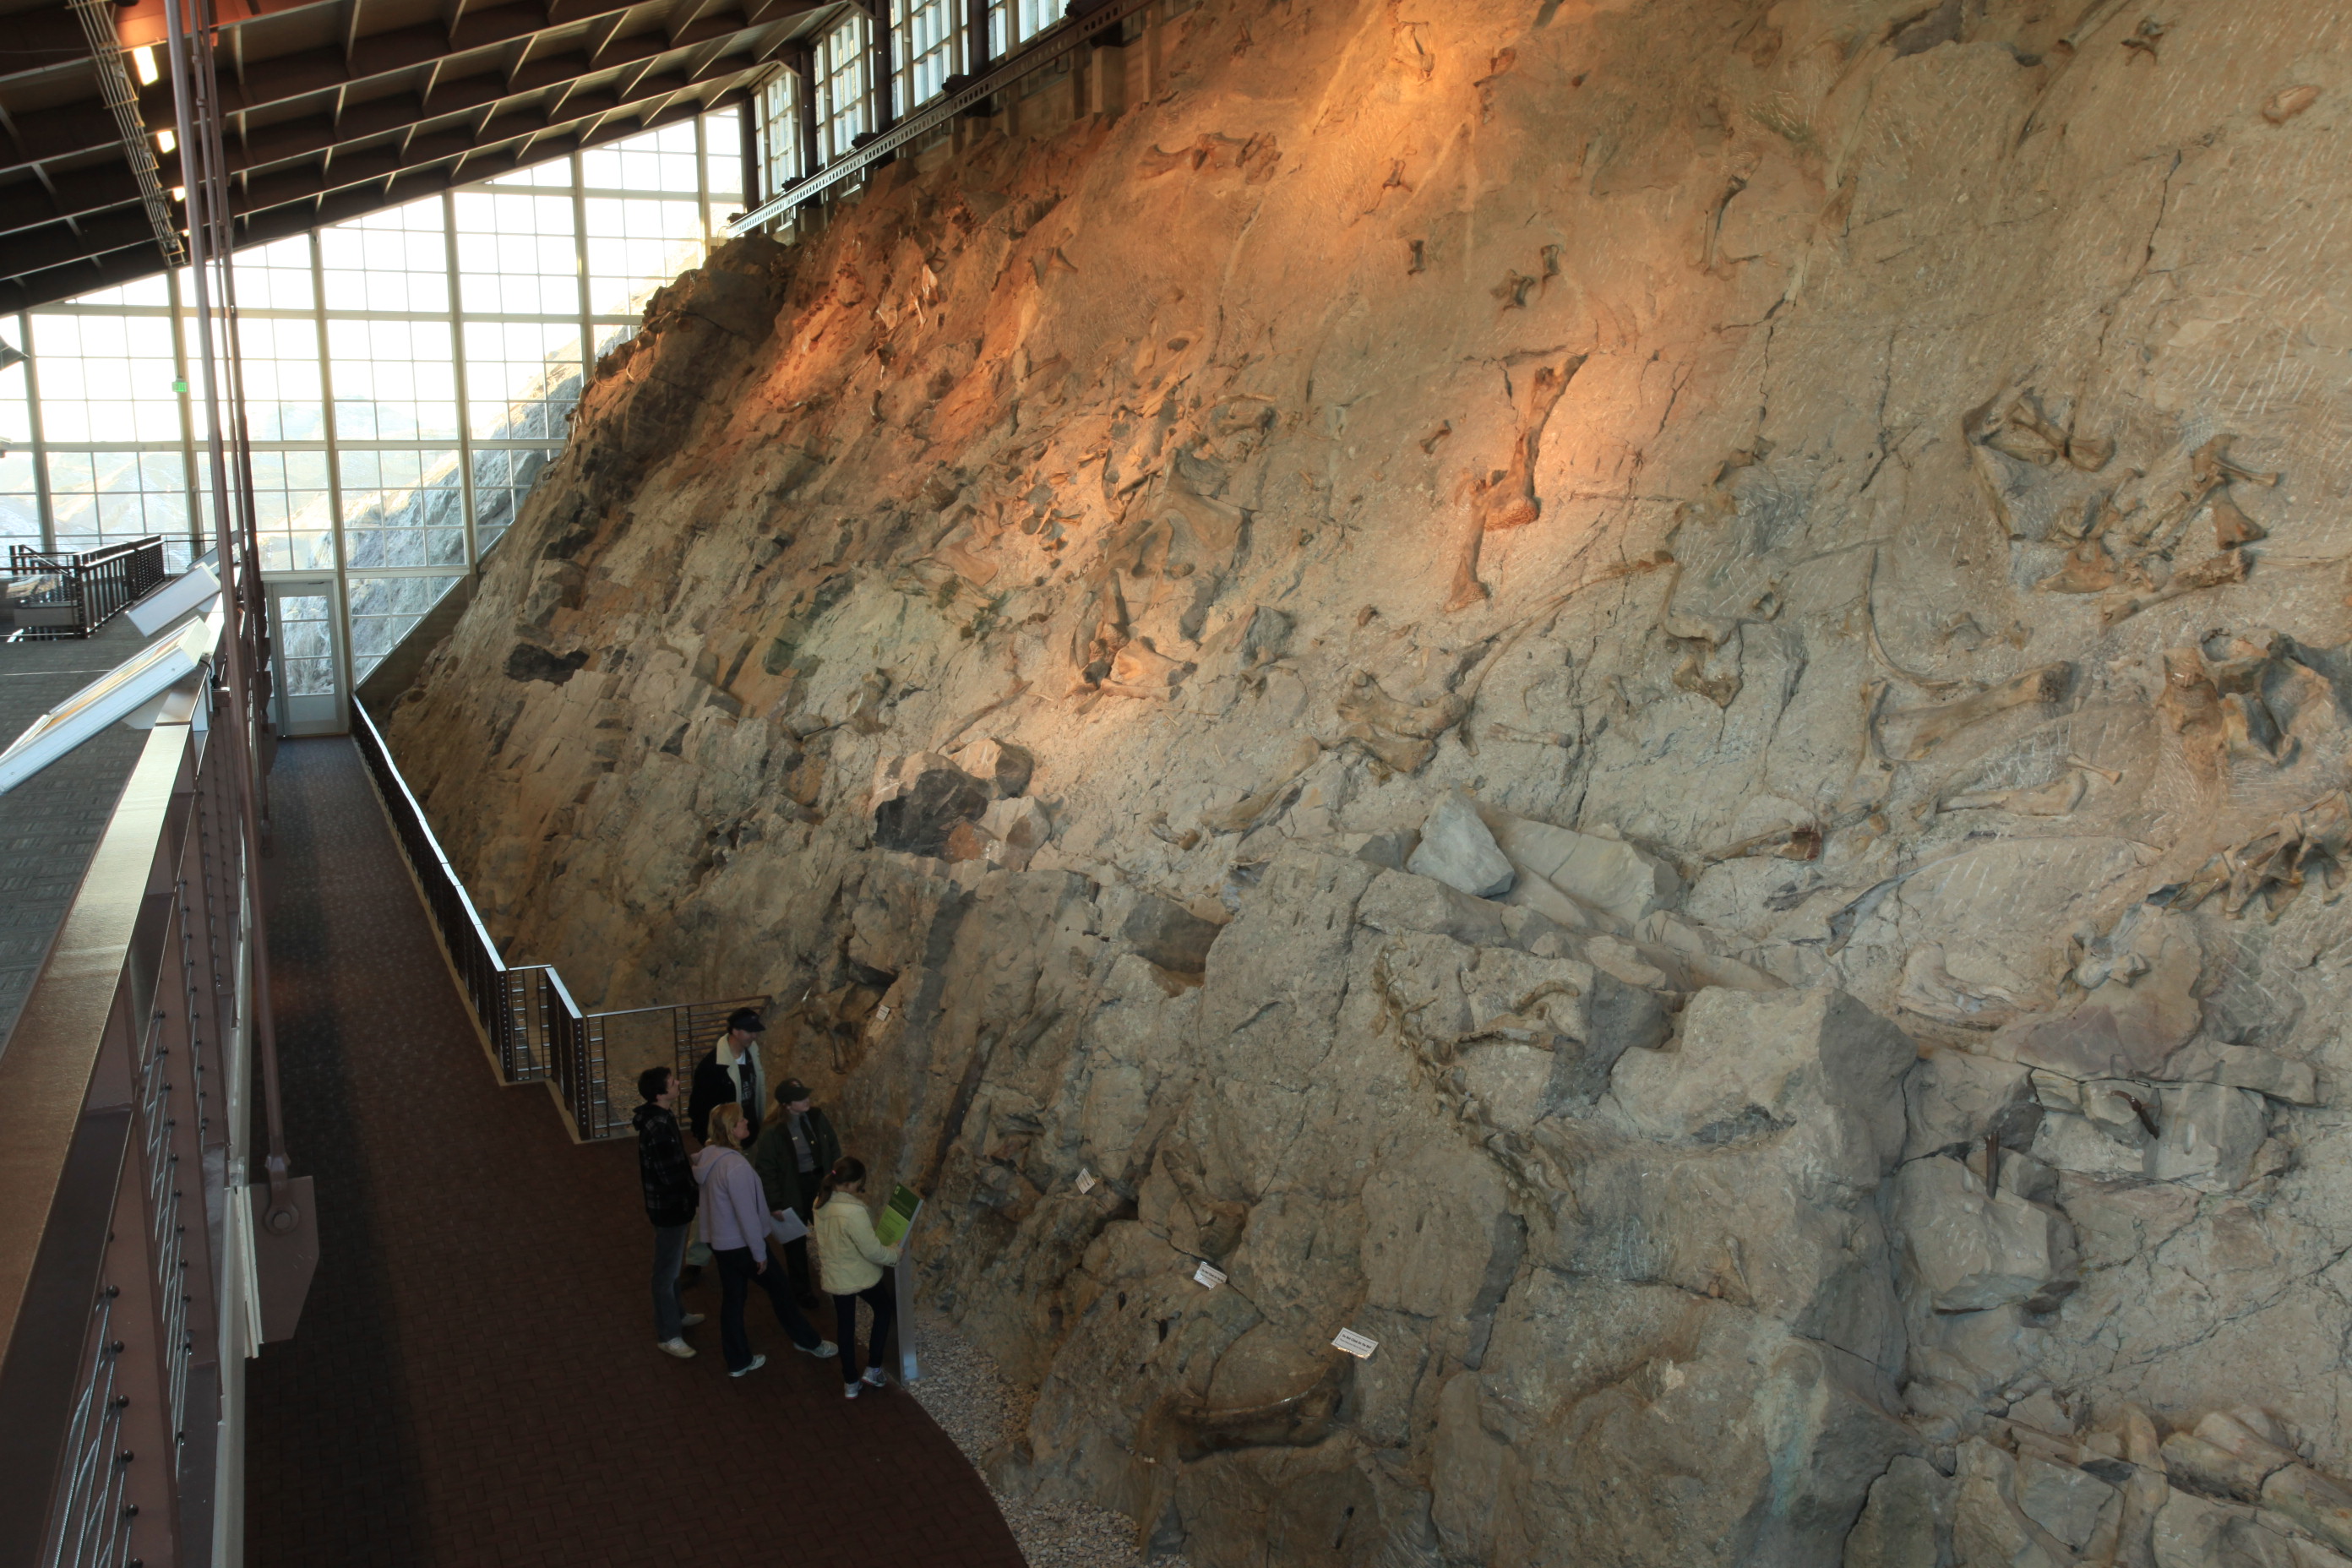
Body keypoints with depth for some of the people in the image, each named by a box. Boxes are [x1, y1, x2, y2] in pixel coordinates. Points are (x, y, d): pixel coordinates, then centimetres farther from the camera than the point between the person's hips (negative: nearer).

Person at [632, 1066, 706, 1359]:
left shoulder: (657, 1117, 2)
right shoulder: (659, 1128, -29)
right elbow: (670, 1177, -26)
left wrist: (690, 1167, 8)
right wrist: (698, 1189, -12)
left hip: (668, 1203, 10)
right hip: (669, 1207, -10)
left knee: (672, 1265, 25)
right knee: (667, 1271, 3)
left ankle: (677, 1314, 42)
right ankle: (668, 1334, 15)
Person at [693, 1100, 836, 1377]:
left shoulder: (710, 1155, -2)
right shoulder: (735, 1165, -30)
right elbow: (747, 1213, -25)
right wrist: (759, 1252, -15)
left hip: (720, 1241, 8)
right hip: (741, 1244, -8)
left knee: (732, 1298, 16)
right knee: (778, 1288, 11)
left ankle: (738, 1361, 27)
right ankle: (807, 1341, 28)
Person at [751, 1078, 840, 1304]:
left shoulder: (816, 1117, -8)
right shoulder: (774, 1131, -21)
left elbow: (833, 1148, 4)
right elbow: (766, 1169, -15)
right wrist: (775, 1203, -16)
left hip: (821, 1182, 4)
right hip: (793, 1190, -4)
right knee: (796, 1241, 13)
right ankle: (801, 1290, 31)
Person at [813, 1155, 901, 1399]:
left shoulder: (821, 1203, -7)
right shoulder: (853, 1212, -31)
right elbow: (873, 1251, -26)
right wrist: (896, 1253, -7)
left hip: (835, 1277, 6)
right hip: (862, 1276, -6)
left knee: (845, 1328, 18)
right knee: (884, 1309, 21)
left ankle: (850, 1383, 29)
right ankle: (873, 1370, 22)